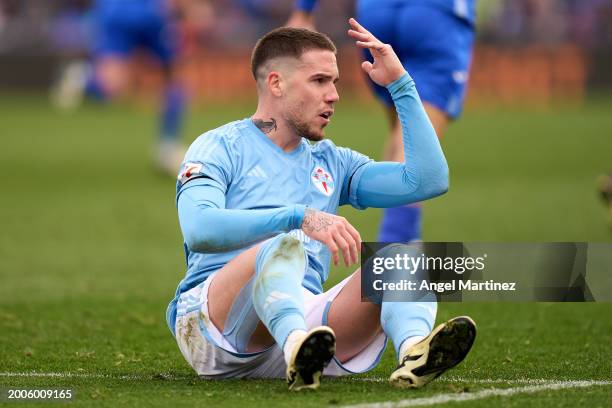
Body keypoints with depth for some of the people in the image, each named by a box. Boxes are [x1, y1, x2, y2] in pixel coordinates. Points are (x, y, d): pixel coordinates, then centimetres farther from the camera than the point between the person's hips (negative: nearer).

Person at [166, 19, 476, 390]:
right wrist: (301, 217, -26)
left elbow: (429, 179, 16)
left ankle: (414, 352, -53)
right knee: (284, 245, -35)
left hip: (304, 315, 5)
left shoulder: (332, 162, 25)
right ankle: (298, 347, -68)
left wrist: (400, 84, 15)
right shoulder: (219, 147, 6)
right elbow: (198, 230, -15)